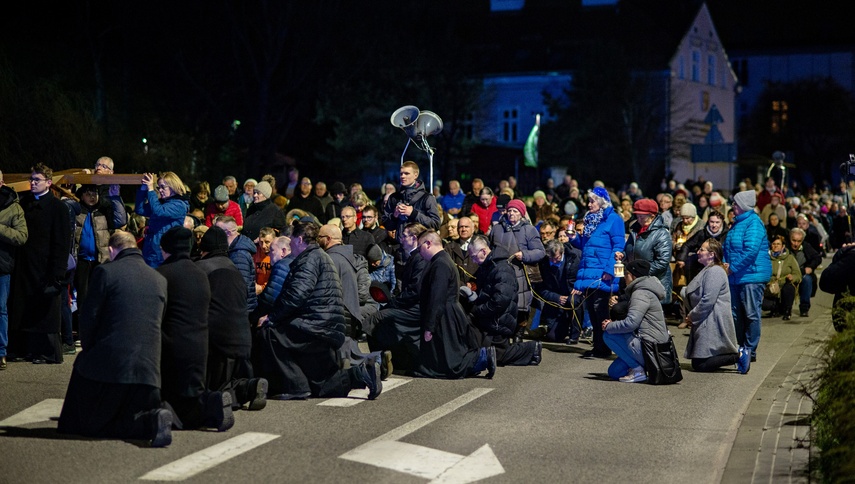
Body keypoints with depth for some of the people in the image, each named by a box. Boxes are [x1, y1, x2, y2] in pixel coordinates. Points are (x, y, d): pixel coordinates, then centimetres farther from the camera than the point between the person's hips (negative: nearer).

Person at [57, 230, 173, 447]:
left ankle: (151, 423, -15)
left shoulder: (105, 272, -4)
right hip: (148, 369, 5)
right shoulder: (161, 280, 11)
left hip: (109, 364, -5)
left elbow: (88, 318, -3)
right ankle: (154, 420, -11)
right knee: (130, 419, 24)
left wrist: (88, 350, 14)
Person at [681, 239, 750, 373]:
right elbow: (698, 296, 22)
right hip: (706, 323, 11)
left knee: (700, 365, -14)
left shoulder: (715, 272, -15)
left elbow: (708, 300, -22)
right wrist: (690, 316, 5)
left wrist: (692, 317, -11)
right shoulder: (707, 270, 19)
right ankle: (737, 352, 12)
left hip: (712, 324, -11)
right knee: (697, 363, 9)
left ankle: (739, 355, -7)